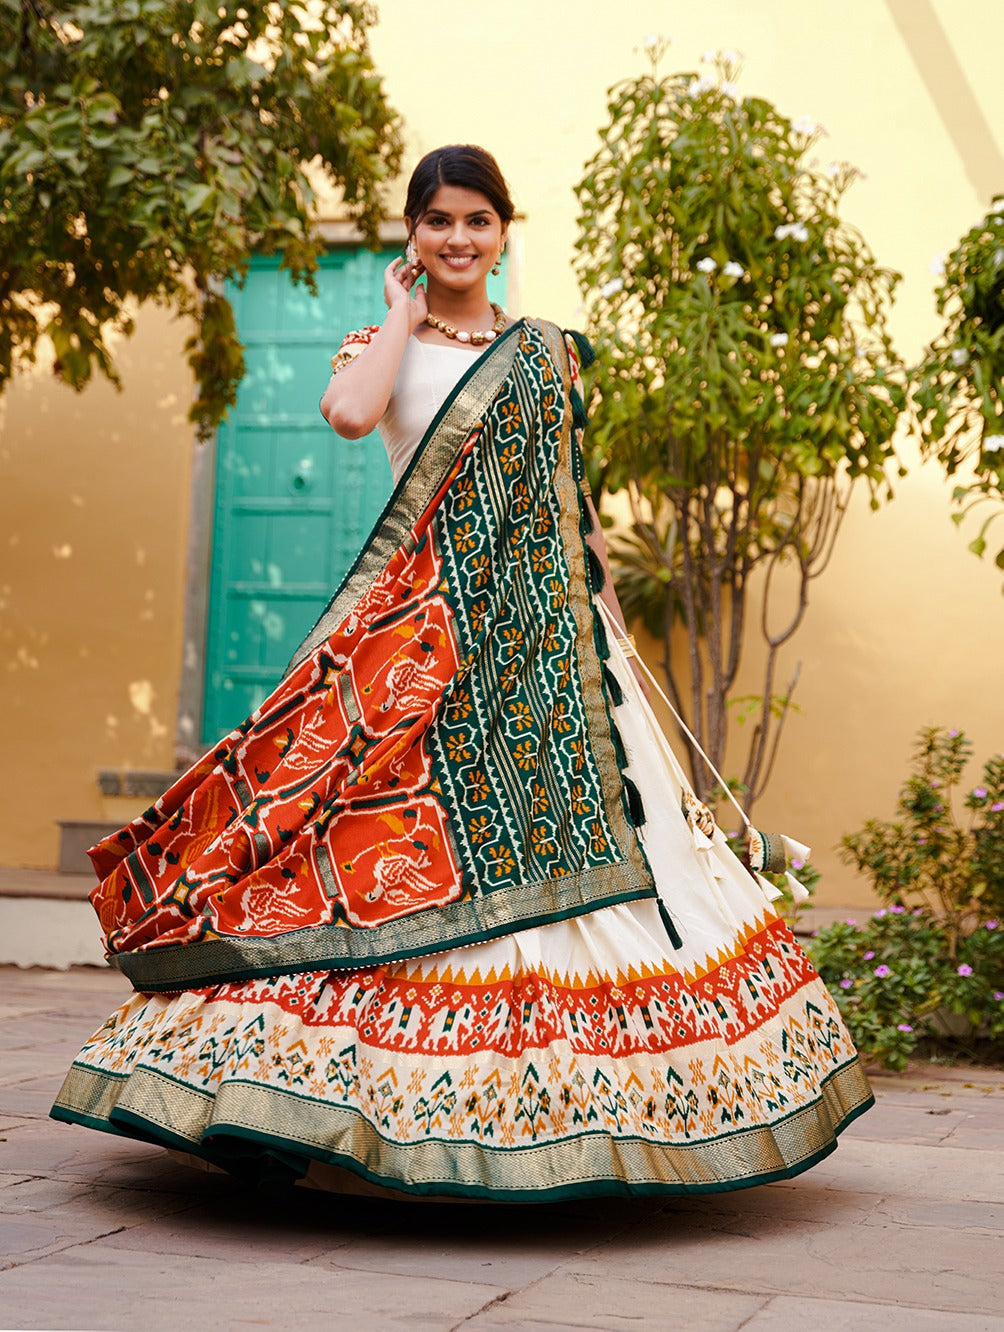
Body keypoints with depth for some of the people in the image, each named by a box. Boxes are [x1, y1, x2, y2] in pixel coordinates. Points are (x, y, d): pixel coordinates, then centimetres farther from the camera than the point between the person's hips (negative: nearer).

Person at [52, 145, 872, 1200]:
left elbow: (573, 502, 17)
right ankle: (393, 1096, -5)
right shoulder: (384, 343, 7)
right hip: (415, 627, -3)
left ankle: (560, 1093, 7)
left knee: (563, 827, -1)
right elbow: (348, 411, -17)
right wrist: (405, 313, -3)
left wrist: (606, 616, 10)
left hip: (541, 628, 3)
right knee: (401, 837, -11)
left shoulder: (546, 352, 15)